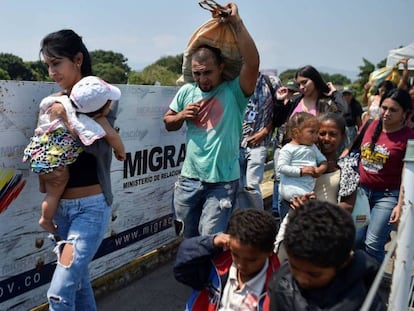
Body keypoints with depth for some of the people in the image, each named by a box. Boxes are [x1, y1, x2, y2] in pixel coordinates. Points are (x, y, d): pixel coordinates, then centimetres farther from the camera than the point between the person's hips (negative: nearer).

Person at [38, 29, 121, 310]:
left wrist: (68, 117, -25)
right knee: (78, 280, 18)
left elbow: (101, 147, -18)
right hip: (61, 206, 6)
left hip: (91, 206, -6)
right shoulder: (56, 101, 7)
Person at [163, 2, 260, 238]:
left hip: (223, 181, -4)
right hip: (189, 178, 5)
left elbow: (253, 62, -26)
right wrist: (181, 115, -7)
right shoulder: (186, 91, 4)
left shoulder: (235, 92, -9)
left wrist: (237, 22, -22)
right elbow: (168, 123, 16)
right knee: (186, 238, 18)